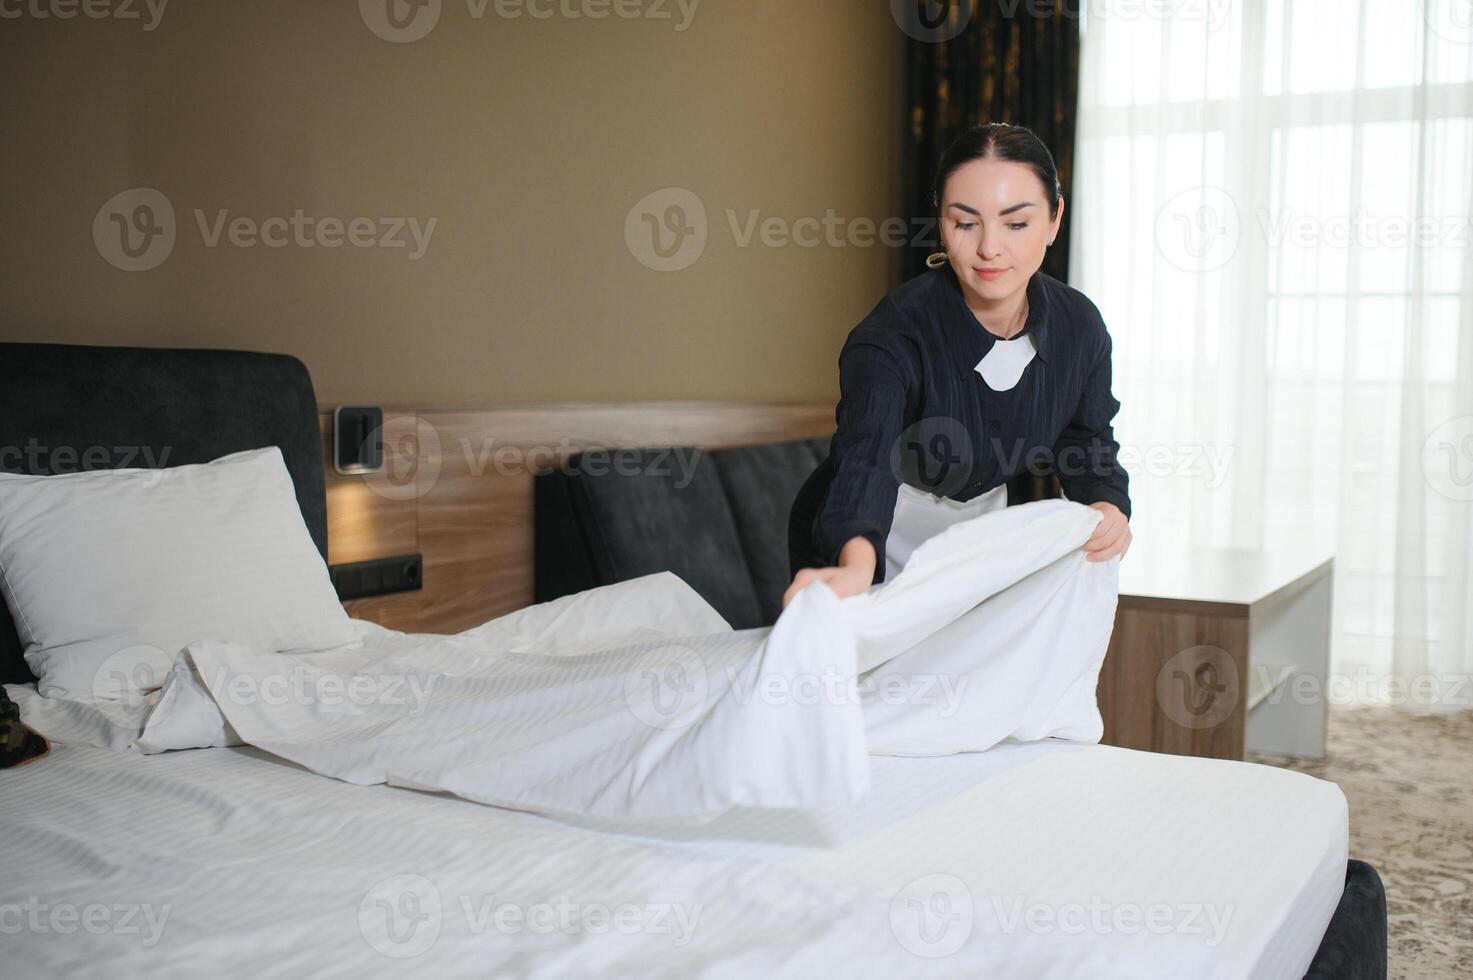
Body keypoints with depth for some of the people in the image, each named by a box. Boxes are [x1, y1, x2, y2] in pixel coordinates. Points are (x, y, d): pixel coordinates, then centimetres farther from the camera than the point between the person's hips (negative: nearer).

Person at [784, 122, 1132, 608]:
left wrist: (1107, 507, -27)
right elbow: (865, 459, -47)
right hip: (857, 546, -4)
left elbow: (1089, 447, -2)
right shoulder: (892, 335, -32)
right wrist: (855, 565, -69)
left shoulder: (1080, 327, -14)